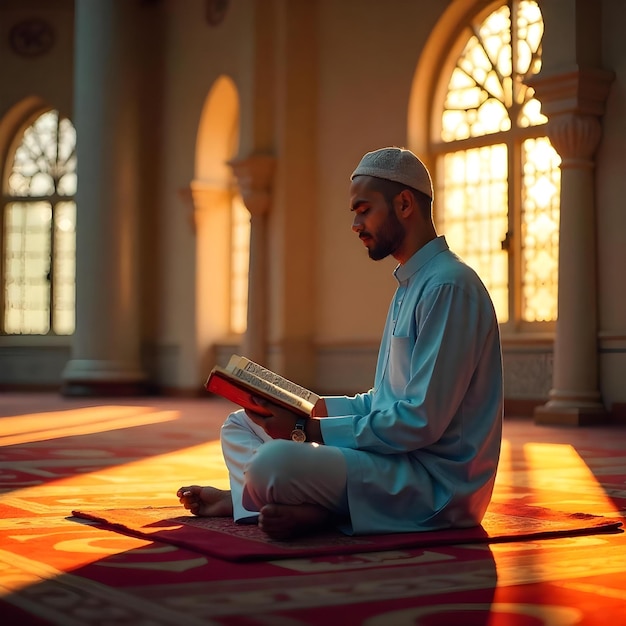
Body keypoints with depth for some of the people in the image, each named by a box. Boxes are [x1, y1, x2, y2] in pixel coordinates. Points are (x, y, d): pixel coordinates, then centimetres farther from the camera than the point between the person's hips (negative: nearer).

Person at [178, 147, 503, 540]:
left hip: (436, 482, -11)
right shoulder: (411, 285, 18)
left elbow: (421, 421, -22)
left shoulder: (449, 286, -16)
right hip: (395, 456, 11)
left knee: (274, 461, -34)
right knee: (240, 426, 14)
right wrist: (314, 408, 8)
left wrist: (309, 430, -17)